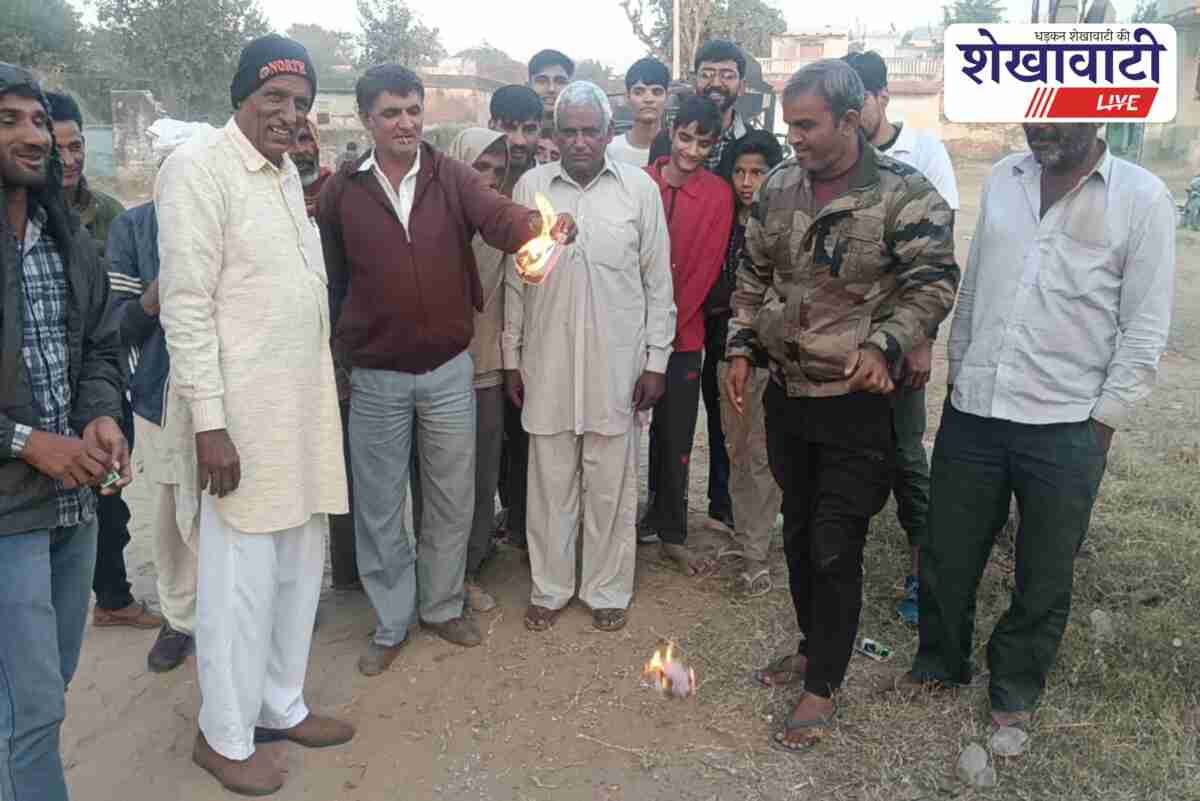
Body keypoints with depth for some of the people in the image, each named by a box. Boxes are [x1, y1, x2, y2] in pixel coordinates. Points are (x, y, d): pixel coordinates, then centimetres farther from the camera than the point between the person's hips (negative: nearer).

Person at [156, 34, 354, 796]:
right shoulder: (199, 167, -10)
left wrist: (324, 384, 16)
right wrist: (209, 422, -19)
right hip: (243, 411, -8)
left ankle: (281, 705, 31)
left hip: (304, 403, 8)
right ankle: (225, 735, 20)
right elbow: (186, 304, -15)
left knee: (299, 566, 14)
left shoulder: (287, 171, 14)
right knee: (243, 575, 2)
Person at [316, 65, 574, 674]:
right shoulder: (341, 191, -1)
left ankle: (442, 606, 34)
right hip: (375, 376, 0)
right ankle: (392, 623, 30)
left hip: (449, 370, 0)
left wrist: (536, 225, -44)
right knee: (379, 506, 11)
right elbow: (330, 279, 3)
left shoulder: (452, 178, -3)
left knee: (452, 498, 13)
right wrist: (330, 359, 2)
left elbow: (497, 216, -22)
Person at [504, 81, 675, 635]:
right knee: (550, 481, 10)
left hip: (618, 363, -1)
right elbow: (515, 281, 7)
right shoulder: (531, 186, 3)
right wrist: (511, 357, 6)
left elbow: (658, 282, 2)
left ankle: (608, 590, 25)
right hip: (547, 361, 1)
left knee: (611, 484, 8)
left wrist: (656, 360, -1)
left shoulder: (640, 189, 0)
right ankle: (550, 587, 27)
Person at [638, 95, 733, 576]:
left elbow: (705, 270, -5)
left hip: (681, 337, -1)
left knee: (675, 440, 7)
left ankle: (670, 534, 21)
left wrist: (665, 325, -10)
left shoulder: (718, 195, -2)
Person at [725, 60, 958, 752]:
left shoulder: (906, 194, -12)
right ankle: (813, 646, 39)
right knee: (799, 532, 18)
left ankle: (823, 687, 19)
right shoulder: (779, 187, 5)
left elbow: (932, 284, -11)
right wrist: (742, 345, 5)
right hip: (788, 392, 6)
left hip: (858, 402, -6)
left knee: (835, 550, 1)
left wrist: (884, 345, -26)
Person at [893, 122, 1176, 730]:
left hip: (1066, 428, -3)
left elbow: (1145, 328, -5)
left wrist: (1103, 423, -7)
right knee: (946, 554, 14)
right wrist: (957, 377, 12)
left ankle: (1016, 683, 36)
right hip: (972, 414, 3)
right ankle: (940, 660, 38)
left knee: (1044, 572, 13)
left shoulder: (1142, 198, -6)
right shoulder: (1003, 179, 6)